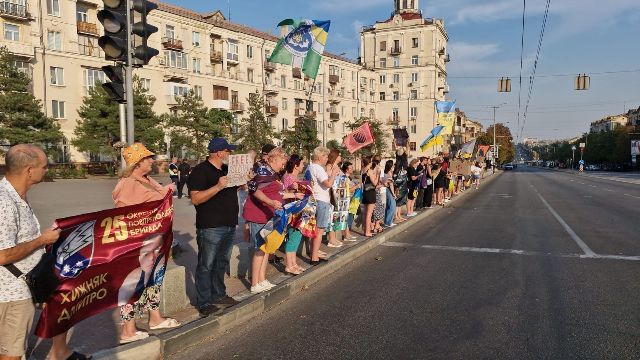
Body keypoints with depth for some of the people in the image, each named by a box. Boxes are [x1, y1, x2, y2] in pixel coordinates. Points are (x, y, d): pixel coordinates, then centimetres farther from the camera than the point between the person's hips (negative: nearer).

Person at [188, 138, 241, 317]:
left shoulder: (227, 169, 14)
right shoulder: (200, 171, -12)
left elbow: (239, 187, 29)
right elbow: (195, 199, -20)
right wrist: (218, 186, -29)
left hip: (229, 225, 9)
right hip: (210, 227, -8)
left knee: (222, 263, 18)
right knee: (206, 266, -1)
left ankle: (218, 296, 31)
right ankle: (204, 304, 8)